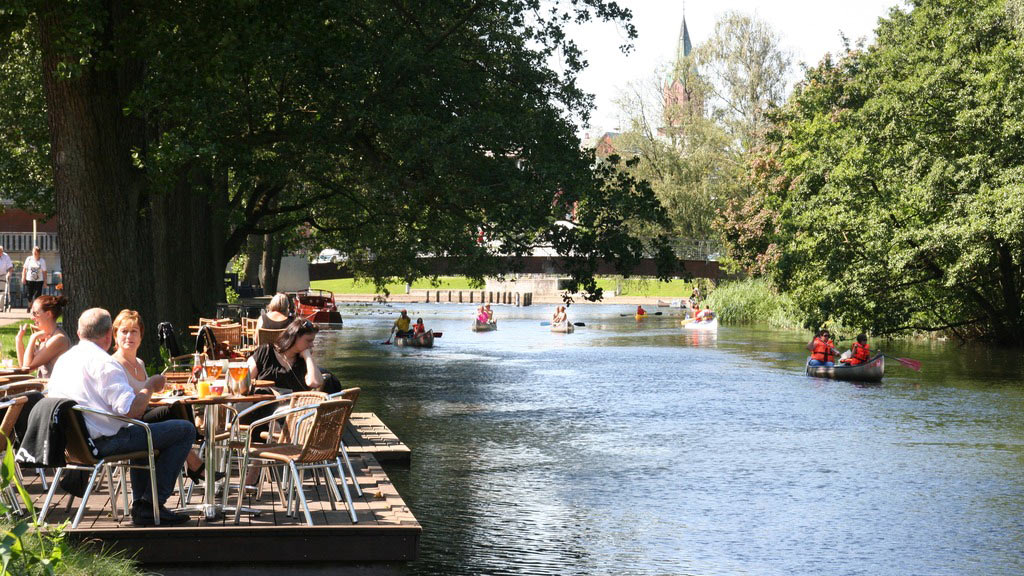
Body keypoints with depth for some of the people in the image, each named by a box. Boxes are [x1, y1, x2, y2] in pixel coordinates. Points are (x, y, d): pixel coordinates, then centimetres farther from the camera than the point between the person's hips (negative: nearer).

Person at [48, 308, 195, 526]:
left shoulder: (62, 360, 9)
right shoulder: (105, 363, -18)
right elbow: (132, 410, -26)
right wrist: (150, 387, -6)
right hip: (104, 441, -9)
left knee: (141, 431, 36)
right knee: (185, 430, -3)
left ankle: (140, 504, 31)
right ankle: (150, 505, -2)